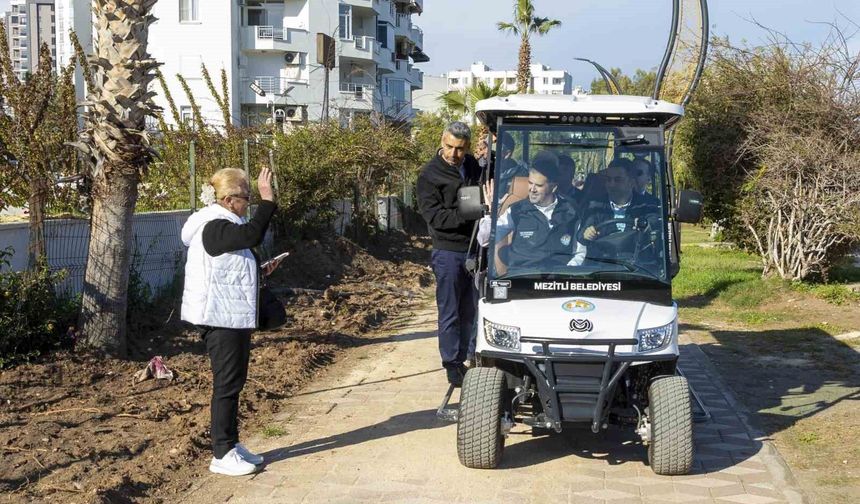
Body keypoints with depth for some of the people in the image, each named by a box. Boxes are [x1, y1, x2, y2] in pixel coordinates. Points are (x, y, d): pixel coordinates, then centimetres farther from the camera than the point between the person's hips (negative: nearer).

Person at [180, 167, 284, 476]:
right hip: (221, 319, -10)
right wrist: (267, 200, -31)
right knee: (227, 384, -5)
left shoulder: (222, 226, 16)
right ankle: (222, 455, 1)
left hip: (233, 317, 10)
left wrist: (260, 273, 11)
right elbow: (253, 234, -35)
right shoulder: (214, 227, -17)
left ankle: (231, 445, 23)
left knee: (234, 382, 14)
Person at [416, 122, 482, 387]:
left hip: (477, 248, 5)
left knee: (473, 309, 12)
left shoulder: (474, 166, 10)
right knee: (450, 313, 2)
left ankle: (472, 356, 24)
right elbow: (433, 215, -15)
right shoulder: (430, 174, -6)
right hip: (449, 252, -5)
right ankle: (452, 364, 11)